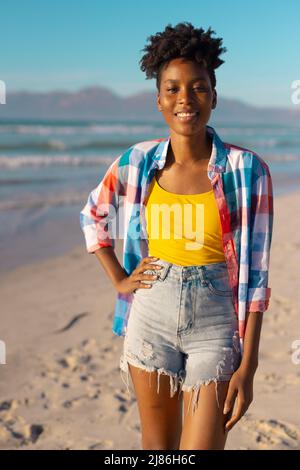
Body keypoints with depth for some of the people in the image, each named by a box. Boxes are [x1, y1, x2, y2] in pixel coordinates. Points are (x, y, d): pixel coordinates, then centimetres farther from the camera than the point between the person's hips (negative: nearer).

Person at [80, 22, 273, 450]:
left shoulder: (247, 170, -10)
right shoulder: (137, 163, -2)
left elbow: (255, 273, -9)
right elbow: (92, 215, 17)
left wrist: (248, 367, -10)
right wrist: (119, 280, 7)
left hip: (215, 327, -2)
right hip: (151, 320, 3)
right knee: (157, 444, 16)